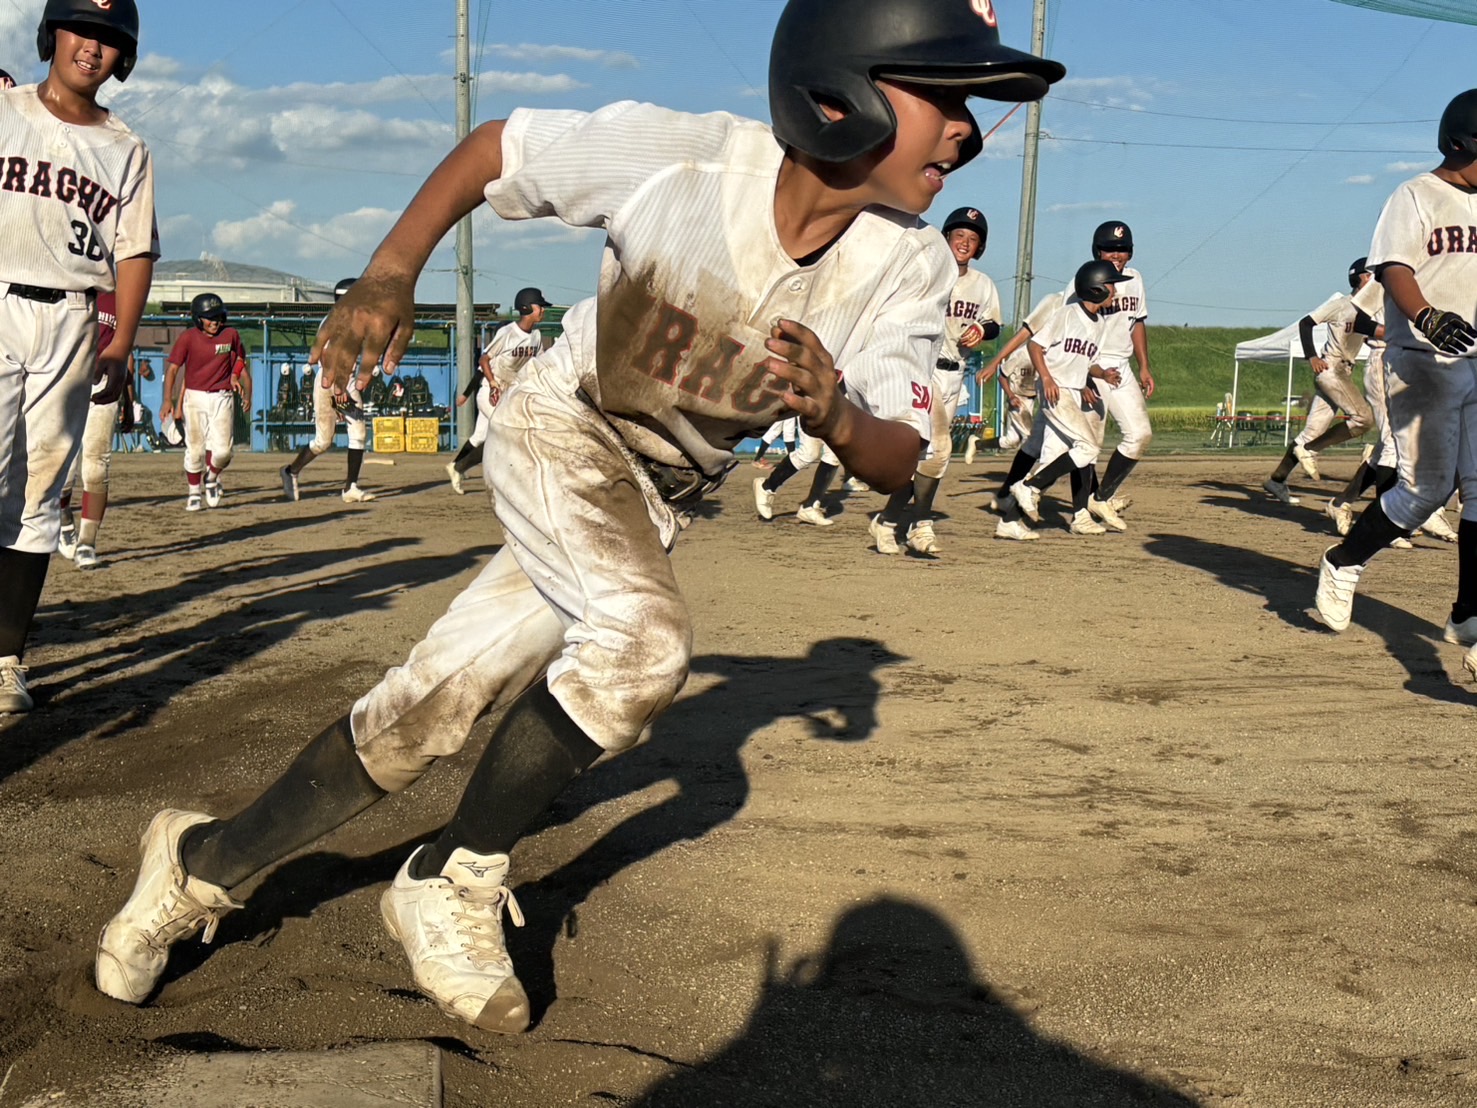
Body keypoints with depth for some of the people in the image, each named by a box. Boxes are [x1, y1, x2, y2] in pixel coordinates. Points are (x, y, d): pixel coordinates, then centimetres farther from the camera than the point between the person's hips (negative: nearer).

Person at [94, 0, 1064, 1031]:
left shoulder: (911, 268, -18)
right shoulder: (678, 156, -27)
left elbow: (898, 462, -16)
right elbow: (492, 145, -12)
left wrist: (831, 412, -38)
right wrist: (390, 274, -24)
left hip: (656, 498, 4)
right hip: (560, 431, -4)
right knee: (645, 639, -29)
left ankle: (205, 861, 20)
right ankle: (451, 885, -6)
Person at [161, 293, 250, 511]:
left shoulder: (231, 335, 1)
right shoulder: (188, 338, -5)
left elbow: (239, 365, 11)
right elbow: (172, 369, -8)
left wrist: (247, 394, -1)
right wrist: (168, 400, -20)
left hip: (222, 397, 1)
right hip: (194, 397, -1)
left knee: (223, 450, -7)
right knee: (195, 450, 2)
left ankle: (211, 479, 24)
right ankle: (193, 493, 18)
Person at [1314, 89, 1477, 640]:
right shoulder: (1415, 197, -4)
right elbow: (1394, 269, -17)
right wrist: (1428, 318, -36)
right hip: (1422, 362, -6)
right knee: (1426, 487, -5)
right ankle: (1343, 563, 16)